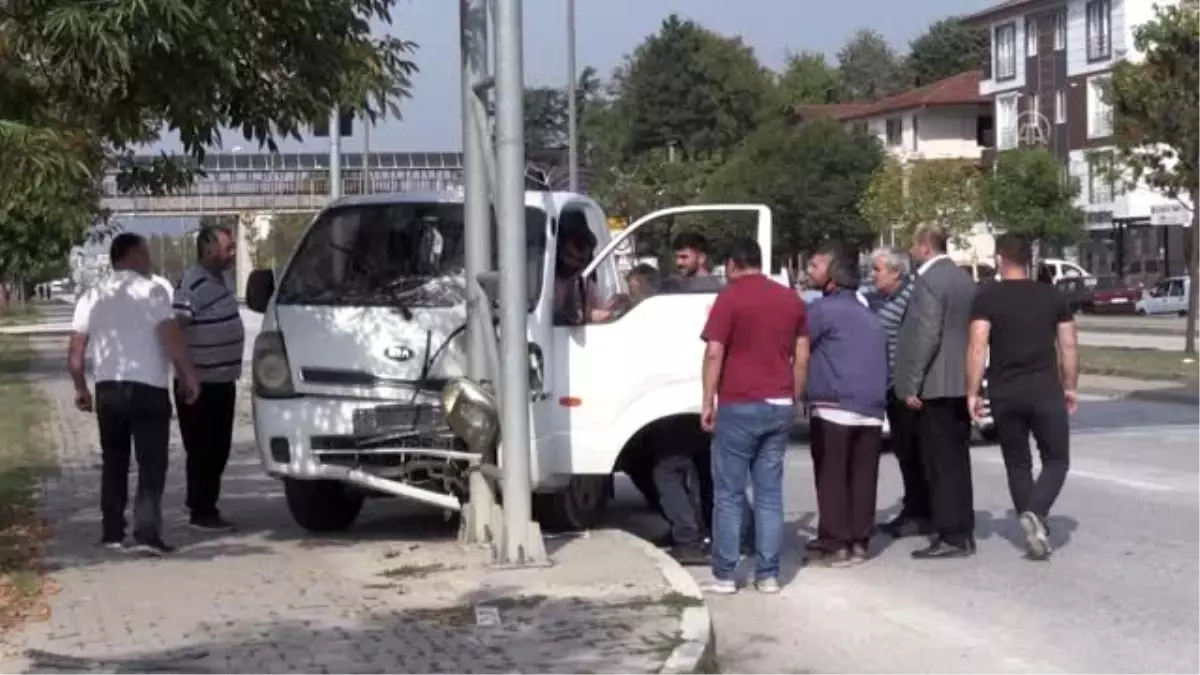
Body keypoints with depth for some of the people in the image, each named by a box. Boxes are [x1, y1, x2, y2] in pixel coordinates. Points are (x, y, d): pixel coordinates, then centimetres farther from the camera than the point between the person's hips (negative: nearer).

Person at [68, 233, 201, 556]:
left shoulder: (93, 297, 10)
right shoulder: (151, 291, -6)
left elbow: (75, 353, 8)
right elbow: (172, 340, -14)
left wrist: (81, 389, 18)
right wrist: (188, 377, -6)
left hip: (107, 388, 5)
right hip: (148, 388, -5)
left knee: (114, 463, 16)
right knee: (151, 464, -3)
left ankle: (112, 532, 16)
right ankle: (147, 533, -13)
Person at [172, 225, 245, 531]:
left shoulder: (218, 280, 12)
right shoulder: (192, 285, -18)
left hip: (223, 382, 9)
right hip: (202, 385, -9)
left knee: (219, 449, 15)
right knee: (204, 450, -3)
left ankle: (202, 504, 26)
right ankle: (201, 512, 5)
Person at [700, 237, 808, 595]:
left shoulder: (730, 298, -6)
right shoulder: (791, 299, 10)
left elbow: (714, 354, -12)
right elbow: (802, 357, 11)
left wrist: (708, 402, -7)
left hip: (739, 407, -5)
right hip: (779, 406, 5)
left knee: (729, 494, 2)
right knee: (769, 493, 8)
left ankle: (725, 575, 3)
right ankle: (768, 574, 7)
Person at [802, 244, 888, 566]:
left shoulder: (823, 308, -6)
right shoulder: (868, 313, 20)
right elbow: (882, 361, 24)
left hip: (834, 408, -7)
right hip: (871, 410, 7)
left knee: (832, 478, -3)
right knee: (862, 478, 7)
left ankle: (835, 544, -4)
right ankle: (858, 541, 10)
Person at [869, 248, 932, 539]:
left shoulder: (910, 297, -15)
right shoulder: (885, 299, 13)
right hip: (892, 386, 9)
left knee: (912, 451, -3)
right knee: (902, 449, 14)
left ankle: (921, 515, 4)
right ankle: (912, 510, 22)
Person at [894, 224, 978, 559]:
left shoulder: (928, 280, -14)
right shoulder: (964, 279, 14)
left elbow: (926, 336, -20)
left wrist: (912, 385, -17)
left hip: (936, 386, -9)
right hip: (962, 384, 9)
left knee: (941, 463, -5)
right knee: (957, 461, 14)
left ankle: (951, 537, -4)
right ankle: (962, 531, 19)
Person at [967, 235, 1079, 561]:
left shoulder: (987, 298, -1)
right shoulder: (1052, 296, 7)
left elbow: (978, 348, -10)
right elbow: (1069, 347, 7)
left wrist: (972, 392, -6)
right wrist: (1069, 386, 16)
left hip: (1004, 393, 0)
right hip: (1045, 390, 0)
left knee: (1018, 465, 13)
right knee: (1056, 460, 7)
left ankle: (1037, 532, 12)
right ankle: (1035, 513, -18)